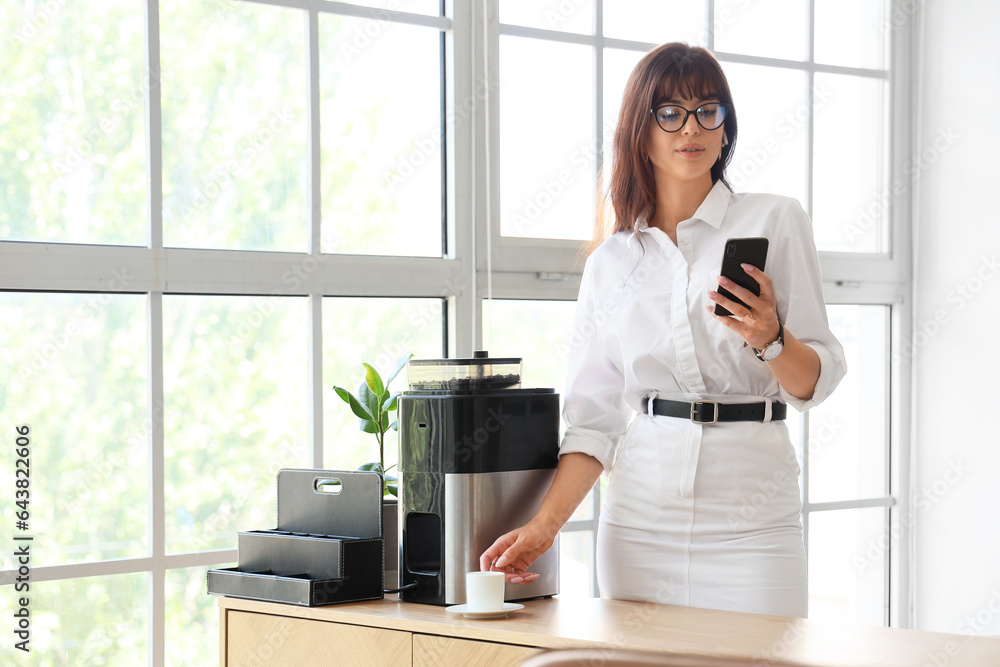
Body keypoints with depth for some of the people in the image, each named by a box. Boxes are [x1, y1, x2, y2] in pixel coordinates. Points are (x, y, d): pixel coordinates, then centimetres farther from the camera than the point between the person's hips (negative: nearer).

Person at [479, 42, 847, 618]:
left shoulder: (775, 221, 3)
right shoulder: (612, 262, 11)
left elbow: (817, 382, 2)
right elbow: (595, 416, 7)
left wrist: (769, 339, -19)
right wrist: (544, 526, -4)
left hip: (751, 520, -2)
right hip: (640, 519, 2)